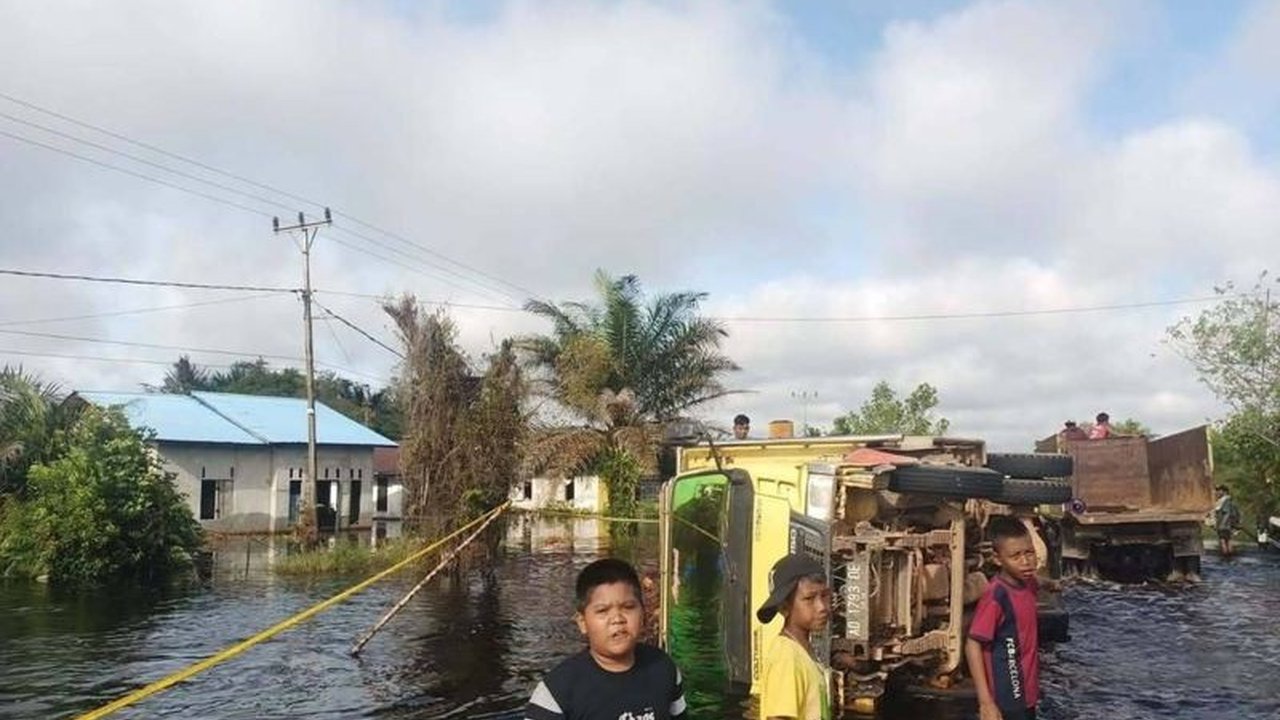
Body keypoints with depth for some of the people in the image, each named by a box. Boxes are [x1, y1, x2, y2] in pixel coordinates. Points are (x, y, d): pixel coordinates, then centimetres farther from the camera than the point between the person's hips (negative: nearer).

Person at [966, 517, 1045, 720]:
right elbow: (973, 646, -23)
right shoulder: (996, 596, -23)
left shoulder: (1028, 584, 0)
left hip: (1026, 693, 8)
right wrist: (985, 702, -26)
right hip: (1007, 700, -8)